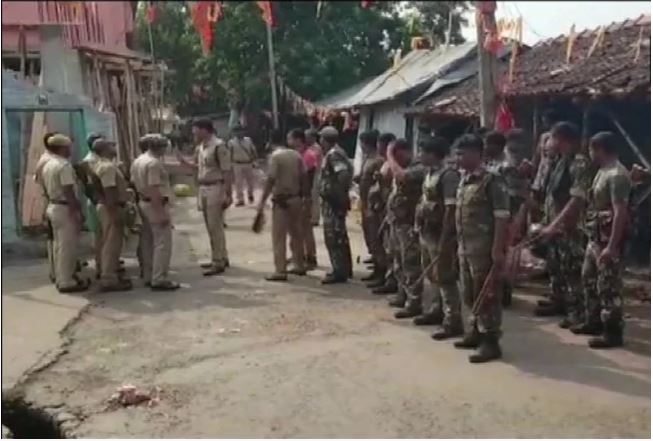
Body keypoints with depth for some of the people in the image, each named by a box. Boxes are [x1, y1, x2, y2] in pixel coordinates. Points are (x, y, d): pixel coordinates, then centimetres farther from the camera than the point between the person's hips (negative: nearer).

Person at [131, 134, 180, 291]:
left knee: (148, 242, 14)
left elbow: (136, 184, 14)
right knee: (162, 243, -6)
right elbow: (154, 190, -24)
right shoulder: (154, 163, -19)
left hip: (144, 204, 10)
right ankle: (159, 279, -6)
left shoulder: (137, 162, 11)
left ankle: (149, 277, 21)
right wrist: (161, 213, -23)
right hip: (156, 205, -10)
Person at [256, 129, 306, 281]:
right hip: (296, 198, 6)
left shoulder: (275, 155, -12)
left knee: (279, 237, -3)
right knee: (296, 233, 16)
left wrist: (262, 200, -13)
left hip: (282, 200, -6)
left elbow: (271, 180, -17)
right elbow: (303, 177, 6)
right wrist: (303, 196, 15)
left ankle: (280, 271, -4)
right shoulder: (296, 155, 6)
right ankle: (299, 266, 24)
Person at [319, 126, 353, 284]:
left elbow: (343, 174, -28)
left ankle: (339, 272, -3)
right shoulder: (338, 152, 14)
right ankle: (345, 269, 25)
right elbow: (349, 170, 18)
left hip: (333, 200, -10)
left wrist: (339, 193, -21)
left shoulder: (333, 154, -17)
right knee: (340, 235, 16)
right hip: (335, 200, 10)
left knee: (332, 237, -6)